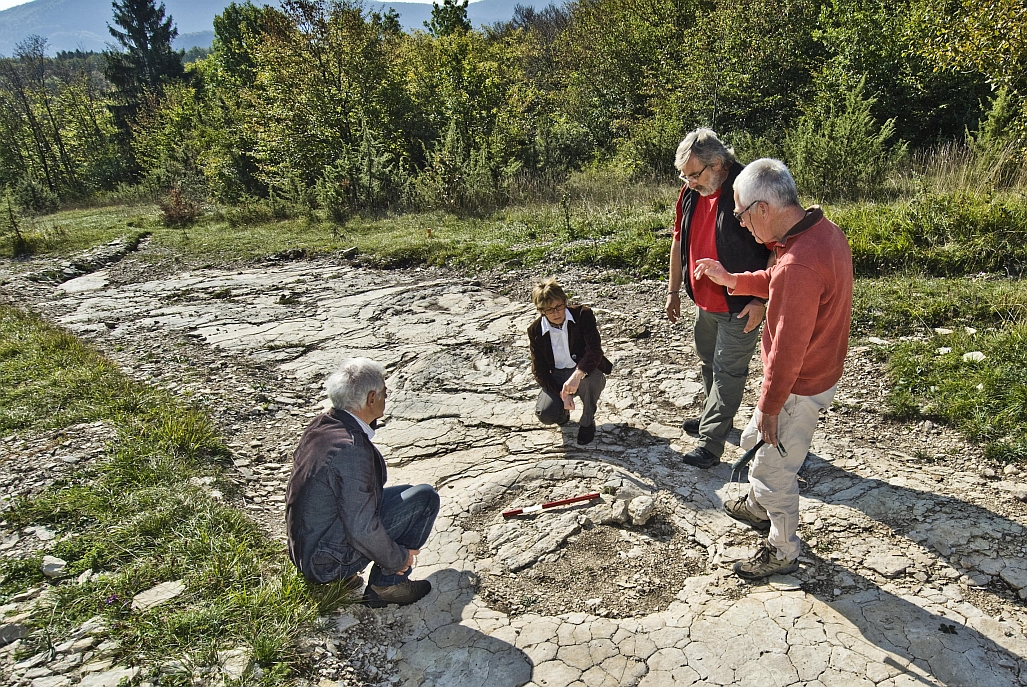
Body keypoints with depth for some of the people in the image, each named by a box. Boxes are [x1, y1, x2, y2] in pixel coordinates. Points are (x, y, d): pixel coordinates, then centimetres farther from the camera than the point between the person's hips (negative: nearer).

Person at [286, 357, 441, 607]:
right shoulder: (351, 449, -30)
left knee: (406, 493, 21)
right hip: (329, 560, -9)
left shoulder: (321, 424, -2)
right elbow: (362, 529, -27)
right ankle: (387, 585, 3)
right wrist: (397, 558, -12)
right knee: (425, 498, -7)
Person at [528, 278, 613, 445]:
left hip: (584, 371, -1)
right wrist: (562, 394, -21)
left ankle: (587, 422, -9)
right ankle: (563, 411, 17)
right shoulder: (535, 331, -8)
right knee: (545, 415, -24)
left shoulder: (583, 314, -15)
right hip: (557, 377, 2)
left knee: (592, 376, -39)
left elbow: (595, 350, -27)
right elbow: (539, 371, -6)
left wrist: (577, 375, -46)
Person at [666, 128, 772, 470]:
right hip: (704, 302, 7)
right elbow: (679, 242, 12)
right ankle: (715, 416, 42)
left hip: (739, 306, -7)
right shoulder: (690, 193, 1)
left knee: (727, 372, 1)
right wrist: (673, 290, 15)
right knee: (709, 362, 22)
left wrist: (760, 300, -20)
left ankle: (710, 441, 8)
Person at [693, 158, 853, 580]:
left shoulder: (798, 266, -35)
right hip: (818, 369, 10)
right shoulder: (822, 229, -3)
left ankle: (783, 553, 32)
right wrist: (731, 280, 6)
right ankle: (758, 508, 52)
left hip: (799, 388, -10)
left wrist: (768, 408, -17)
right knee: (754, 441, 28)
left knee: (773, 471, 10)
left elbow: (787, 350, -28)